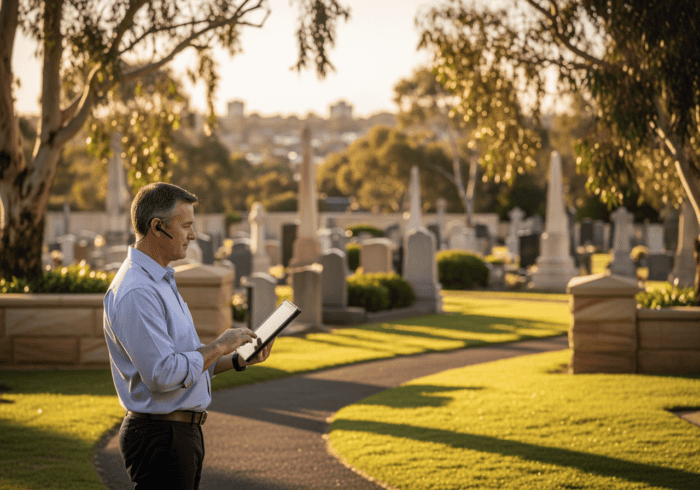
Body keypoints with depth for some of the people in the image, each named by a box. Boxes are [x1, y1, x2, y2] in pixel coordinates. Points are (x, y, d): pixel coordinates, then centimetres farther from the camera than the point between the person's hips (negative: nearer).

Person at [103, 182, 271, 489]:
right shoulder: (136, 293, -20)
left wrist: (237, 360, 7)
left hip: (184, 429, 10)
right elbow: (163, 375, -26)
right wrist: (219, 346, -14)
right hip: (160, 437, -10)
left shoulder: (162, 281, 16)